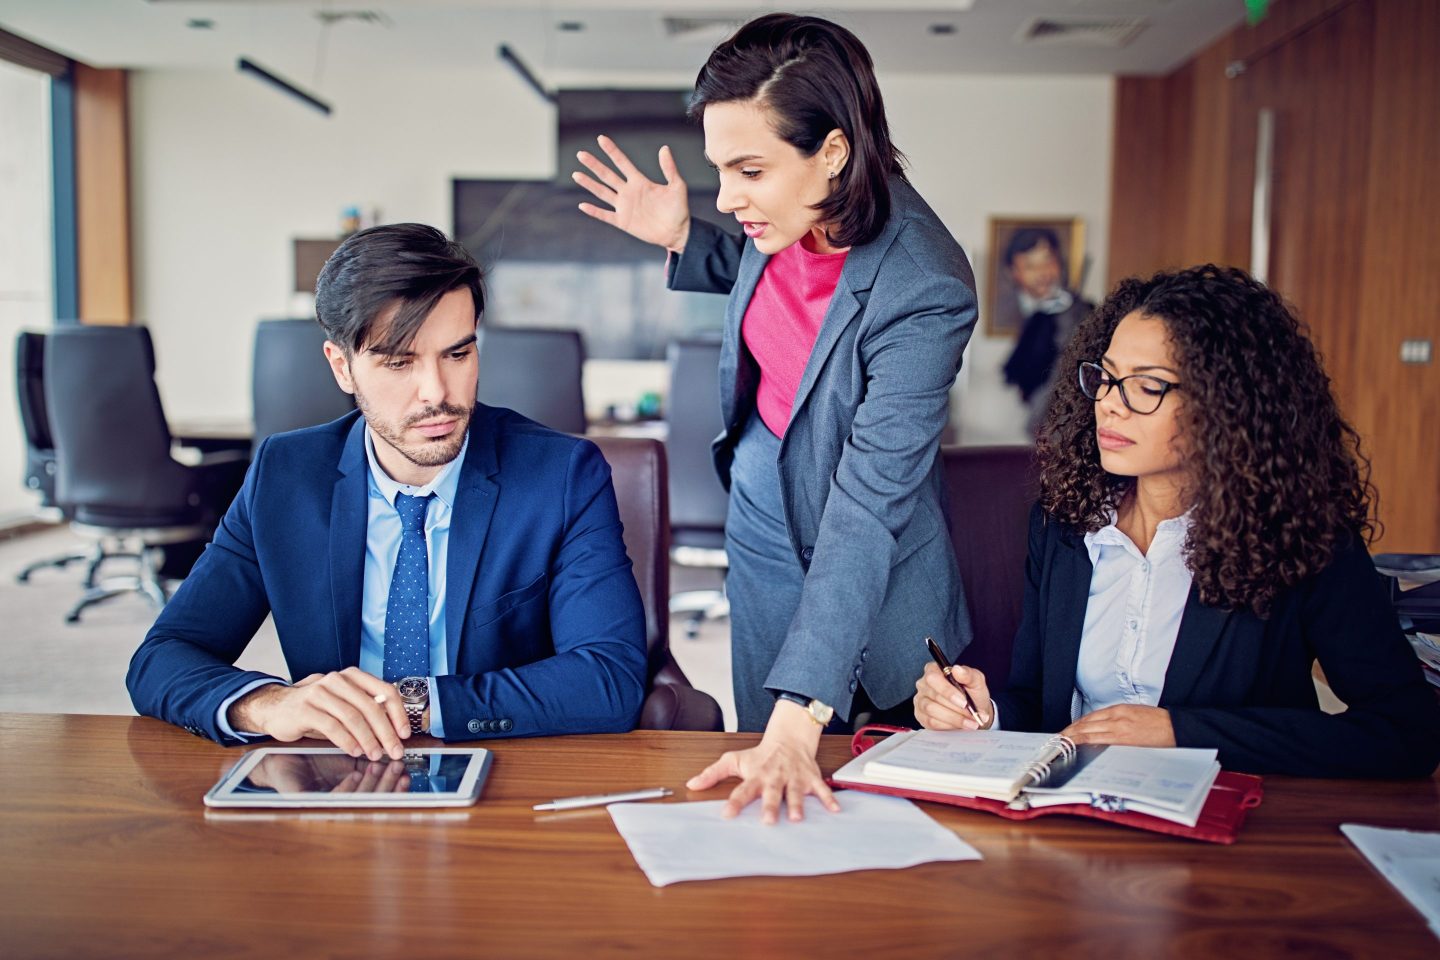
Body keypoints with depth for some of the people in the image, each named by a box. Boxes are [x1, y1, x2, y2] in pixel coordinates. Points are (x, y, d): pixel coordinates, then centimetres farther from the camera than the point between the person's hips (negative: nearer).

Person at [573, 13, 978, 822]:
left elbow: (866, 512, -37)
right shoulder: (788, 219, -13)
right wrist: (681, 238, -5)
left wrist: (800, 718, -40)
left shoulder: (923, 292, -32)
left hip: (868, 582, -6)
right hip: (761, 512, 6)